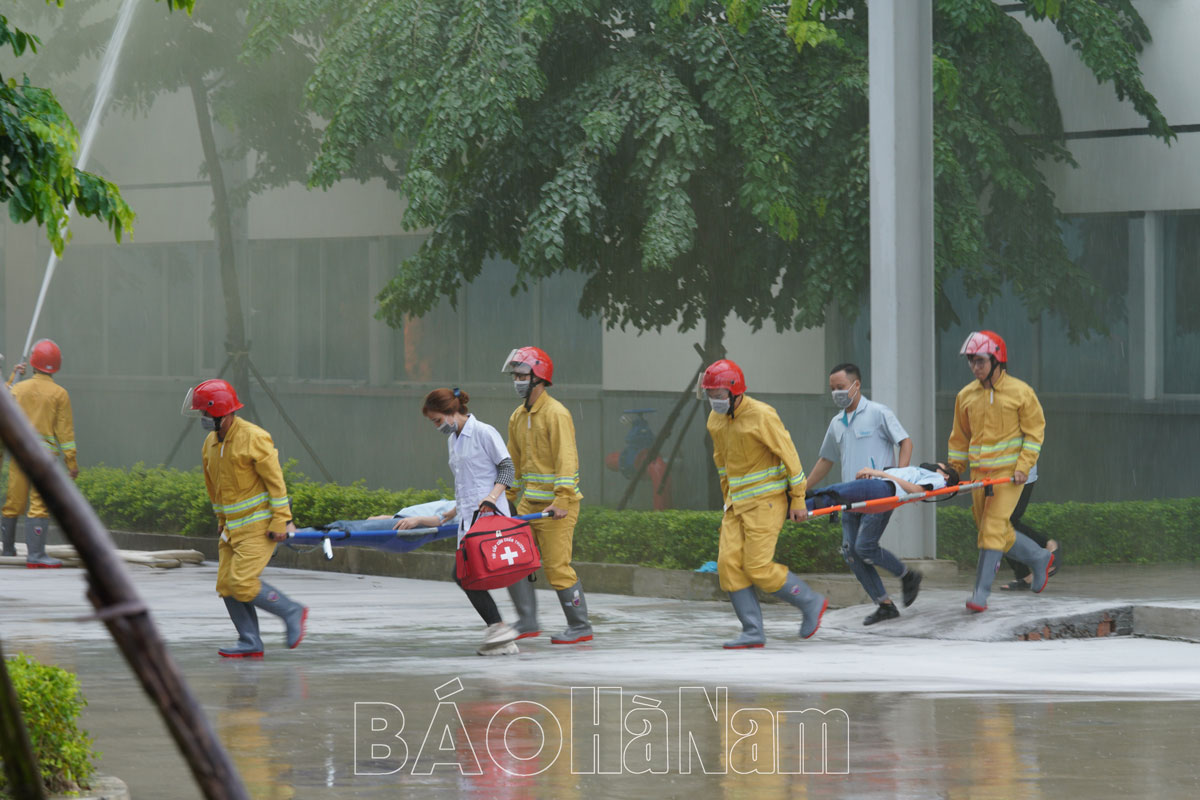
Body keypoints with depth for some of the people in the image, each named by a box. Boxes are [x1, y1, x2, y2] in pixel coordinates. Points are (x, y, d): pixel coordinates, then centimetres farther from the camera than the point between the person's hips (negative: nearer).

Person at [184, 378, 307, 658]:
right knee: (227, 585, 2)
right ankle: (250, 643, 8)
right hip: (234, 527, 8)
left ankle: (292, 613, 1)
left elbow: (276, 481, -16)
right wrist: (222, 522, 23)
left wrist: (280, 522, -18)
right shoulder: (210, 444, 9)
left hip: (260, 525, -8)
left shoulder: (254, 439, -17)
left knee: (243, 584, -16)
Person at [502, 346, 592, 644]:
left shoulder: (556, 413, -12)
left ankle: (580, 627, 4)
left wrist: (562, 499, -26)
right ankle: (527, 622, 13)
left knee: (557, 566, -7)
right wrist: (507, 499, 18)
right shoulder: (518, 417, 14)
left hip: (556, 505, -8)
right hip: (529, 503, 8)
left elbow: (566, 459, -19)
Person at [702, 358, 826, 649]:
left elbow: (789, 455, -13)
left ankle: (811, 603, 8)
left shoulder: (761, 415, -17)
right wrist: (727, 498, 23)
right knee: (729, 564, -5)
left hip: (766, 500, -8)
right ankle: (752, 631, -1)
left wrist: (798, 499, -12)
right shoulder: (715, 420, 7)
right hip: (738, 502, 8)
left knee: (758, 567, -12)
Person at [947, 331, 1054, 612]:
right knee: (993, 530, 10)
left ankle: (981, 592, -13)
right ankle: (1039, 558, 33)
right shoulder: (966, 396, 8)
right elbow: (960, 438, 17)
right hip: (979, 472, 6)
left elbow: (1034, 432, -4)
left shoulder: (1020, 392, -5)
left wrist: (1023, 466, -13)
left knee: (993, 528, -13)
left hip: (1009, 472, -6)